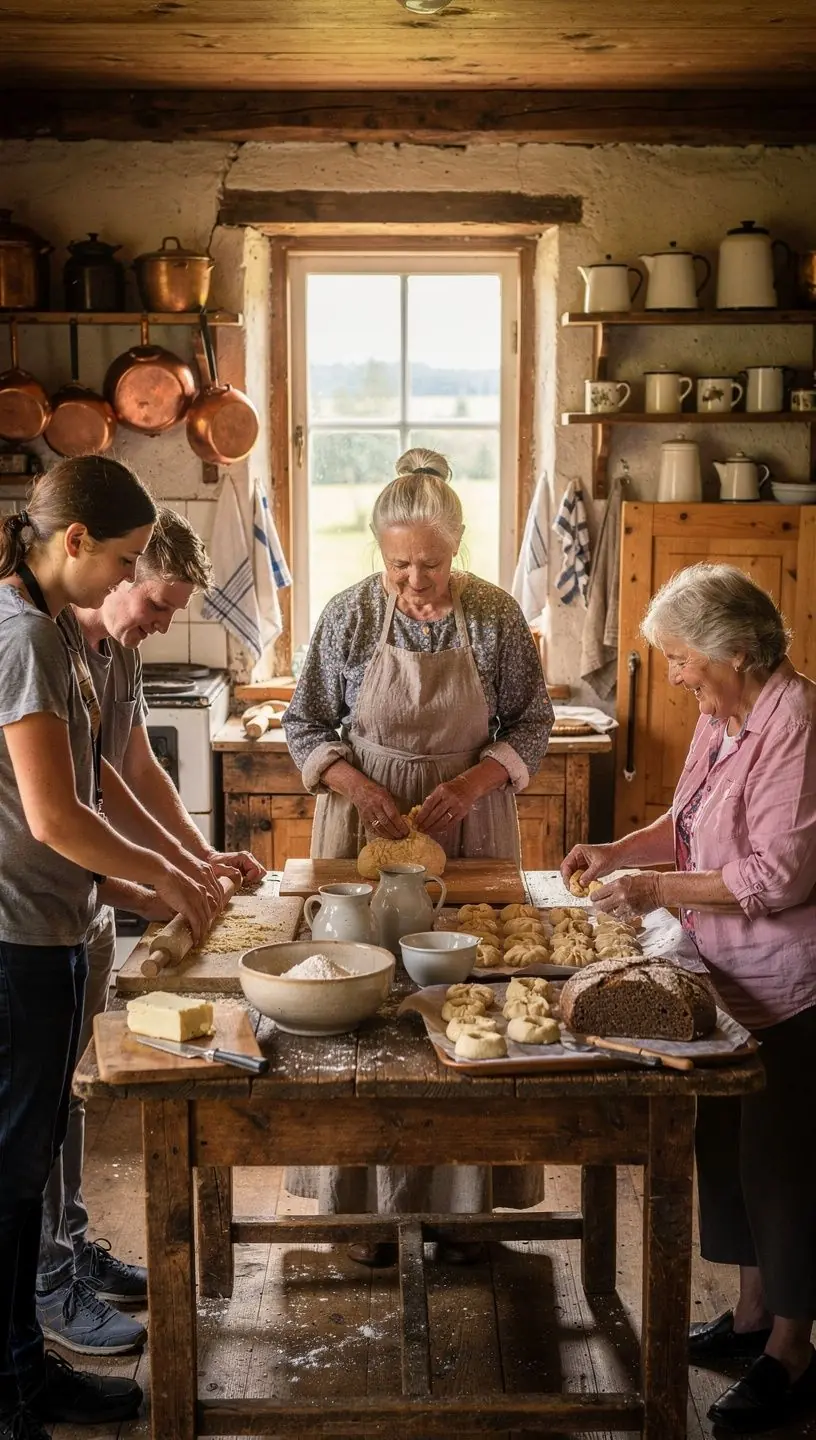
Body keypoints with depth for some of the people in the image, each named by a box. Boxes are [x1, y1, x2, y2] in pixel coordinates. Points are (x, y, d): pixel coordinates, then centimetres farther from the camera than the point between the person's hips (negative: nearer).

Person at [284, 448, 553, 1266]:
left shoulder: (496, 617, -5)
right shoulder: (348, 616, -5)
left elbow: (532, 723, 2)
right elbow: (305, 725, 2)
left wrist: (473, 782, -14)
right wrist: (357, 787, -15)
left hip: (469, 828, 0)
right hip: (364, 827, 0)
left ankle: (464, 1196, 16)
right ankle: (370, 1201, 14)